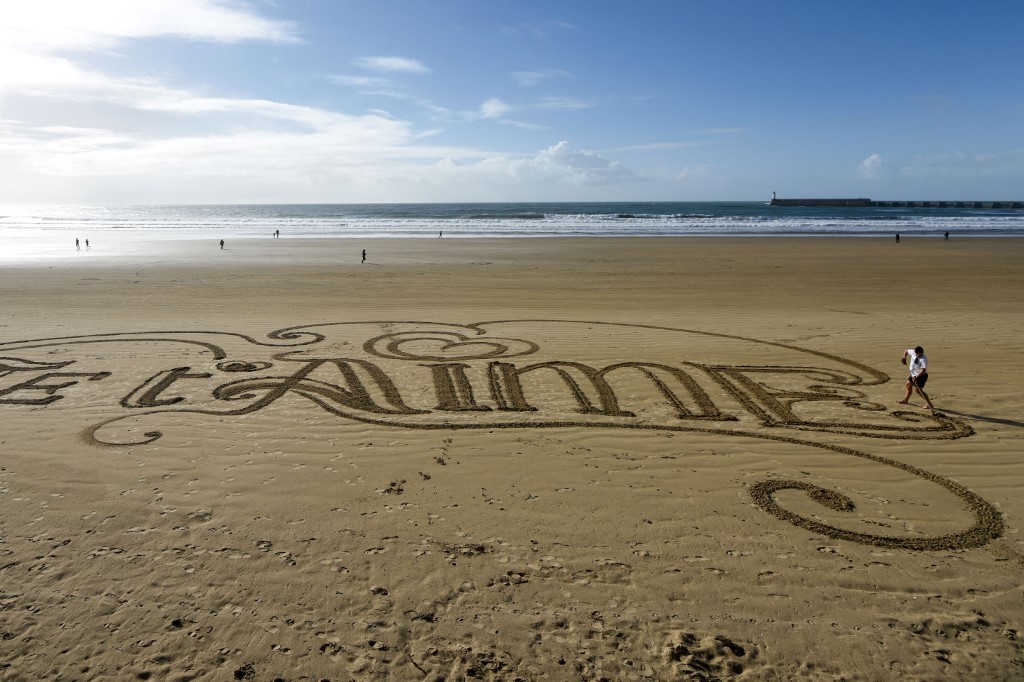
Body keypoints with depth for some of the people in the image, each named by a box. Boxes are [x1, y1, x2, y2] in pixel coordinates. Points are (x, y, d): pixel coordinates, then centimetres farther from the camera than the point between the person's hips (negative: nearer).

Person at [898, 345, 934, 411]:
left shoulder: (924, 359, -28)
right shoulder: (913, 352, -7)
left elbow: (923, 370, -32)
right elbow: (906, 351, 13)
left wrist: (916, 377, -35)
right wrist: (904, 358, -3)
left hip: (921, 376, -9)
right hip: (914, 374, 9)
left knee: (919, 390, -13)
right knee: (908, 384, 21)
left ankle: (930, 405, -11)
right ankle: (906, 400, 41)